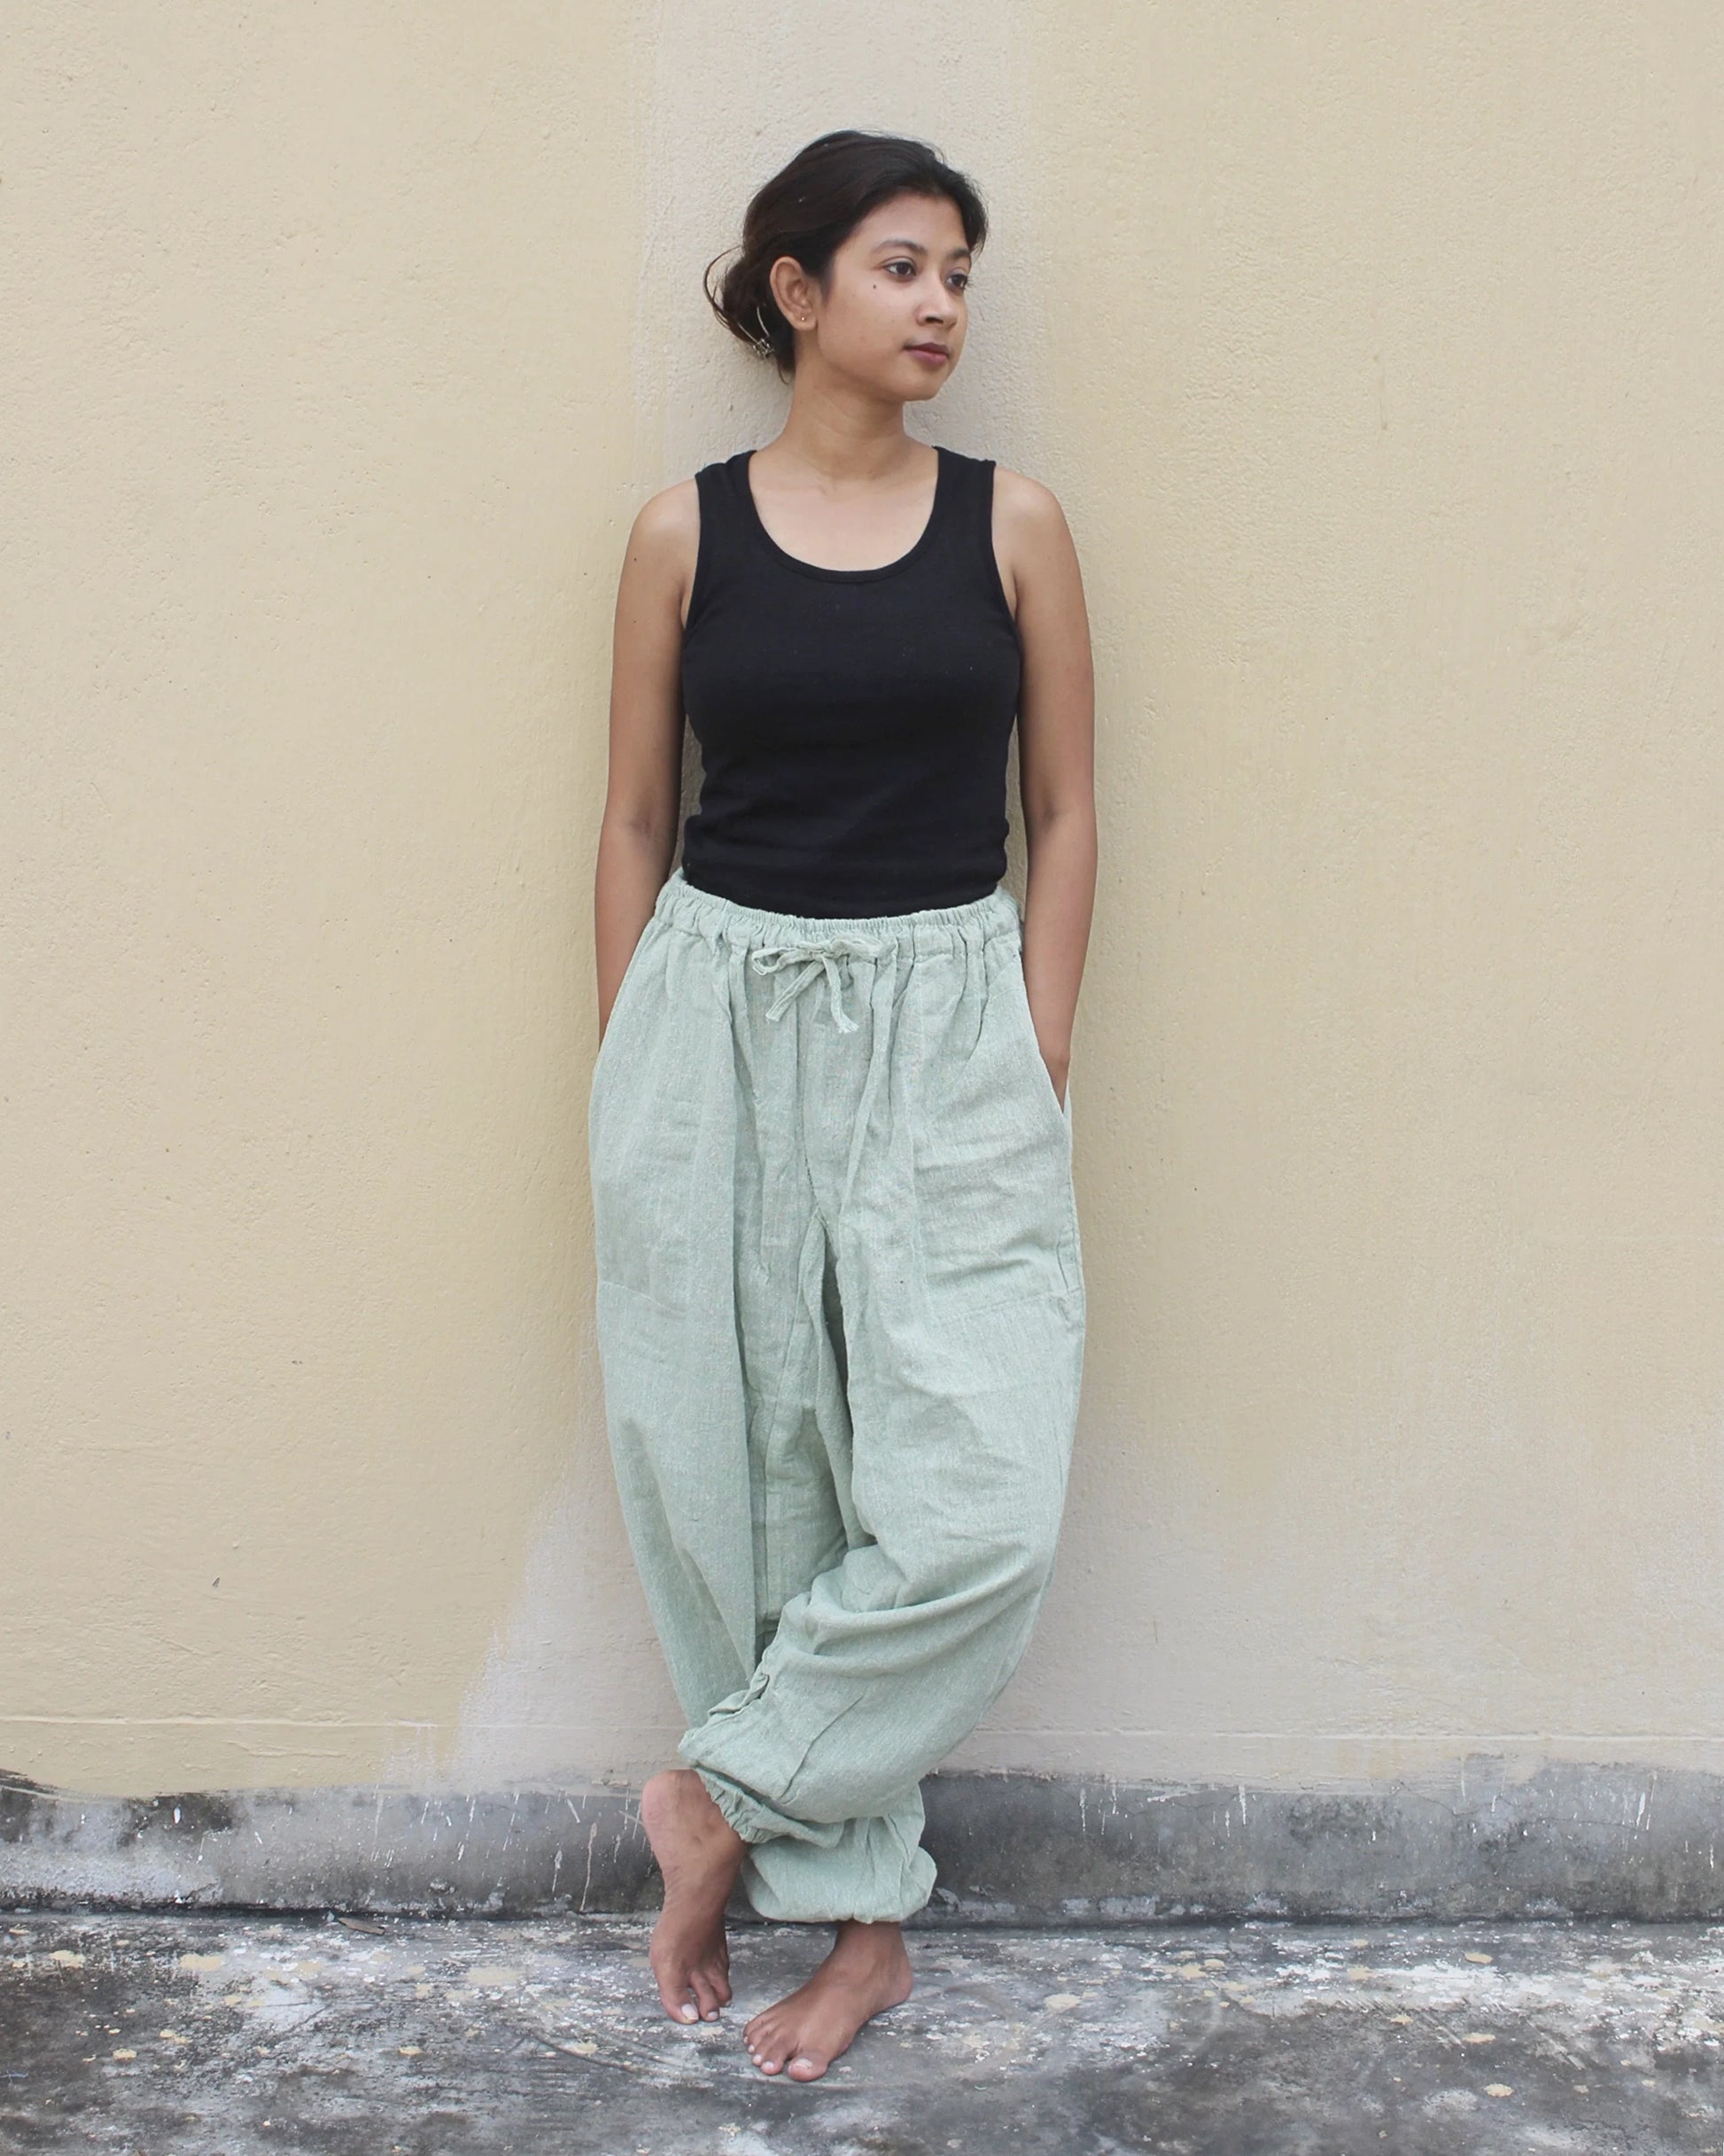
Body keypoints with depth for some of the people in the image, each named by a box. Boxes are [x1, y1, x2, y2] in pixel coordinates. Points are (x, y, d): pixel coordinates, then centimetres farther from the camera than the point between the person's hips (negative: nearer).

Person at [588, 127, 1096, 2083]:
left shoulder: (1010, 523, 4)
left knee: (977, 1502, -11)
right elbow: (635, 824, 8)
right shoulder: (685, 532, 4)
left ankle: (727, 1791, 13)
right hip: (720, 1015, 0)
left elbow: (1063, 816, 6)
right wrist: (626, 1080, 6)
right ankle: (862, 1908, 22)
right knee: (750, 1470, 4)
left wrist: (1039, 1067, -1)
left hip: (945, 1025, 0)